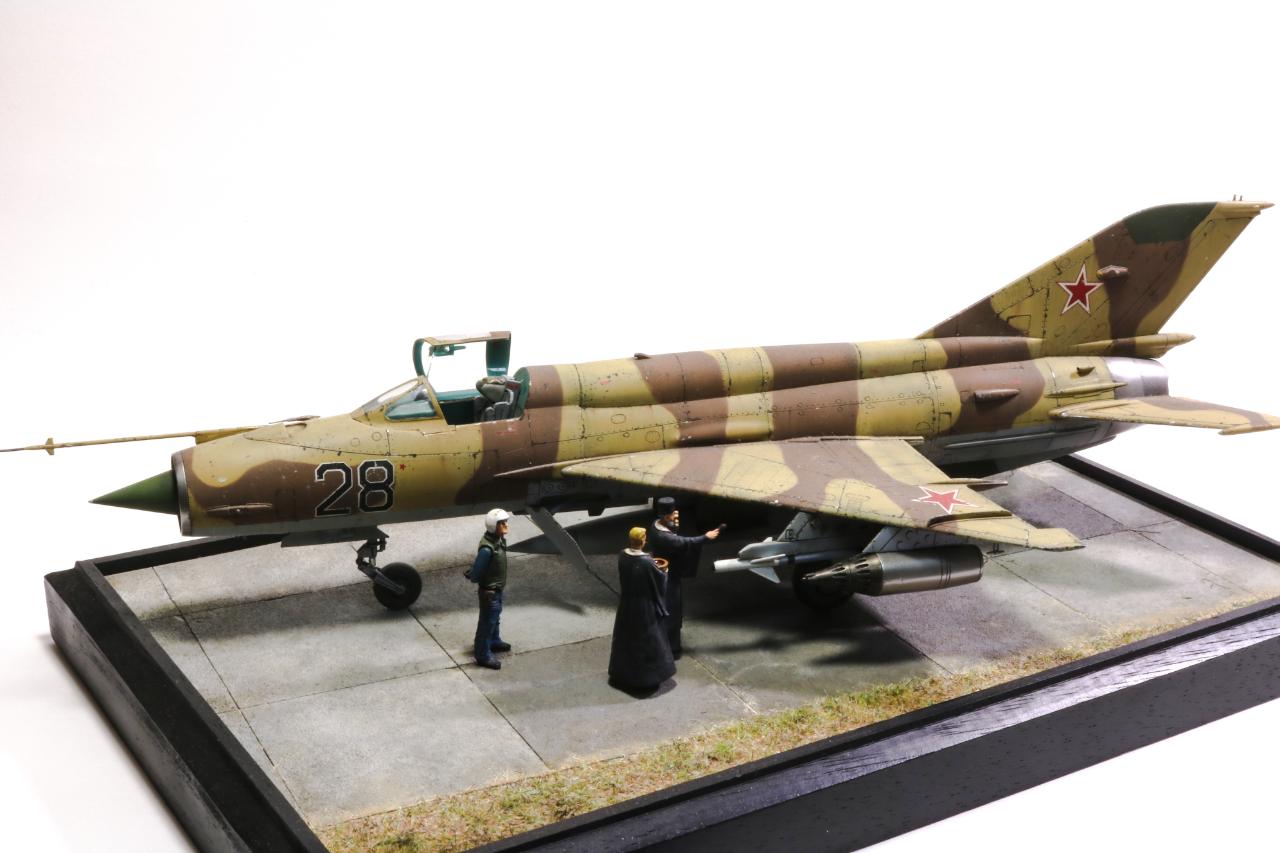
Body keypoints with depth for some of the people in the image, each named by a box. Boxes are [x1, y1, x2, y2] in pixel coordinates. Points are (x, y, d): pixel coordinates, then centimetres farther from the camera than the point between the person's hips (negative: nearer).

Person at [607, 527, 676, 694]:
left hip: (626, 604, 6)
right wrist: (664, 572, 9)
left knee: (626, 637, 22)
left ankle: (623, 673, 37)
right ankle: (646, 679, 21)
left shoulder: (622, 556, -11)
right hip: (645, 607, -6)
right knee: (647, 640, 11)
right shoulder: (646, 562, -28)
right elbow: (660, 579, -12)